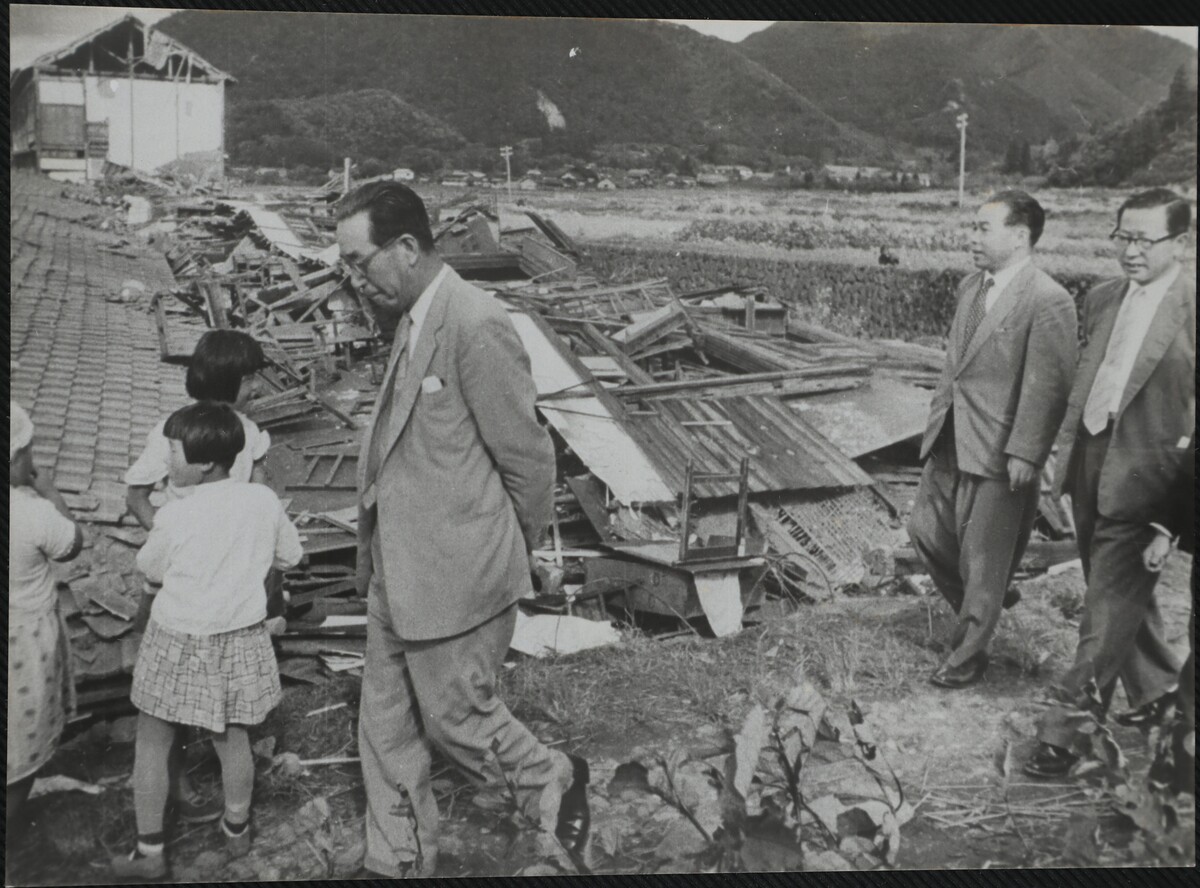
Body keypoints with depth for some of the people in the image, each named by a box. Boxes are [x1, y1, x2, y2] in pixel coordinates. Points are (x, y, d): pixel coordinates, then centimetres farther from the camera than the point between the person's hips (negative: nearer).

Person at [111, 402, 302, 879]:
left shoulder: (174, 517, -20)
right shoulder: (264, 501, -10)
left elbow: (150, 572, -3)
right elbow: (290, 556, 5)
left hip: (179, 641, -4)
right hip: (240, 637, 4)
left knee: (151, 742, 13)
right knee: (231, 738, 20)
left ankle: (149, 851, 20)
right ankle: (237, 830, 37)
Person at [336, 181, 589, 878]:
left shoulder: (477, 327, -22)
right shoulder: (410, 321, 6)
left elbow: (528, 456, -15)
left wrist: (522, 546, 0)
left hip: (455, 576, -9)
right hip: (395, 573, 9)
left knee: (456, 718, 10)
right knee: (386, 726, 17)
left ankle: (555, 781, 36)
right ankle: (399, 862, 35)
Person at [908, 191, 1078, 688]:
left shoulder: (1048, 302, -17)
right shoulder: (970, 287, 10)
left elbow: (1046, 387, -19)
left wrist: (1024, 455, -21)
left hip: (998, 454, -8)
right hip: (950, 443, 8)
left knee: (982, 560, 4)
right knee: (925, 529, 15)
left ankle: (966, 659, 21)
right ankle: (984, 605, 39)